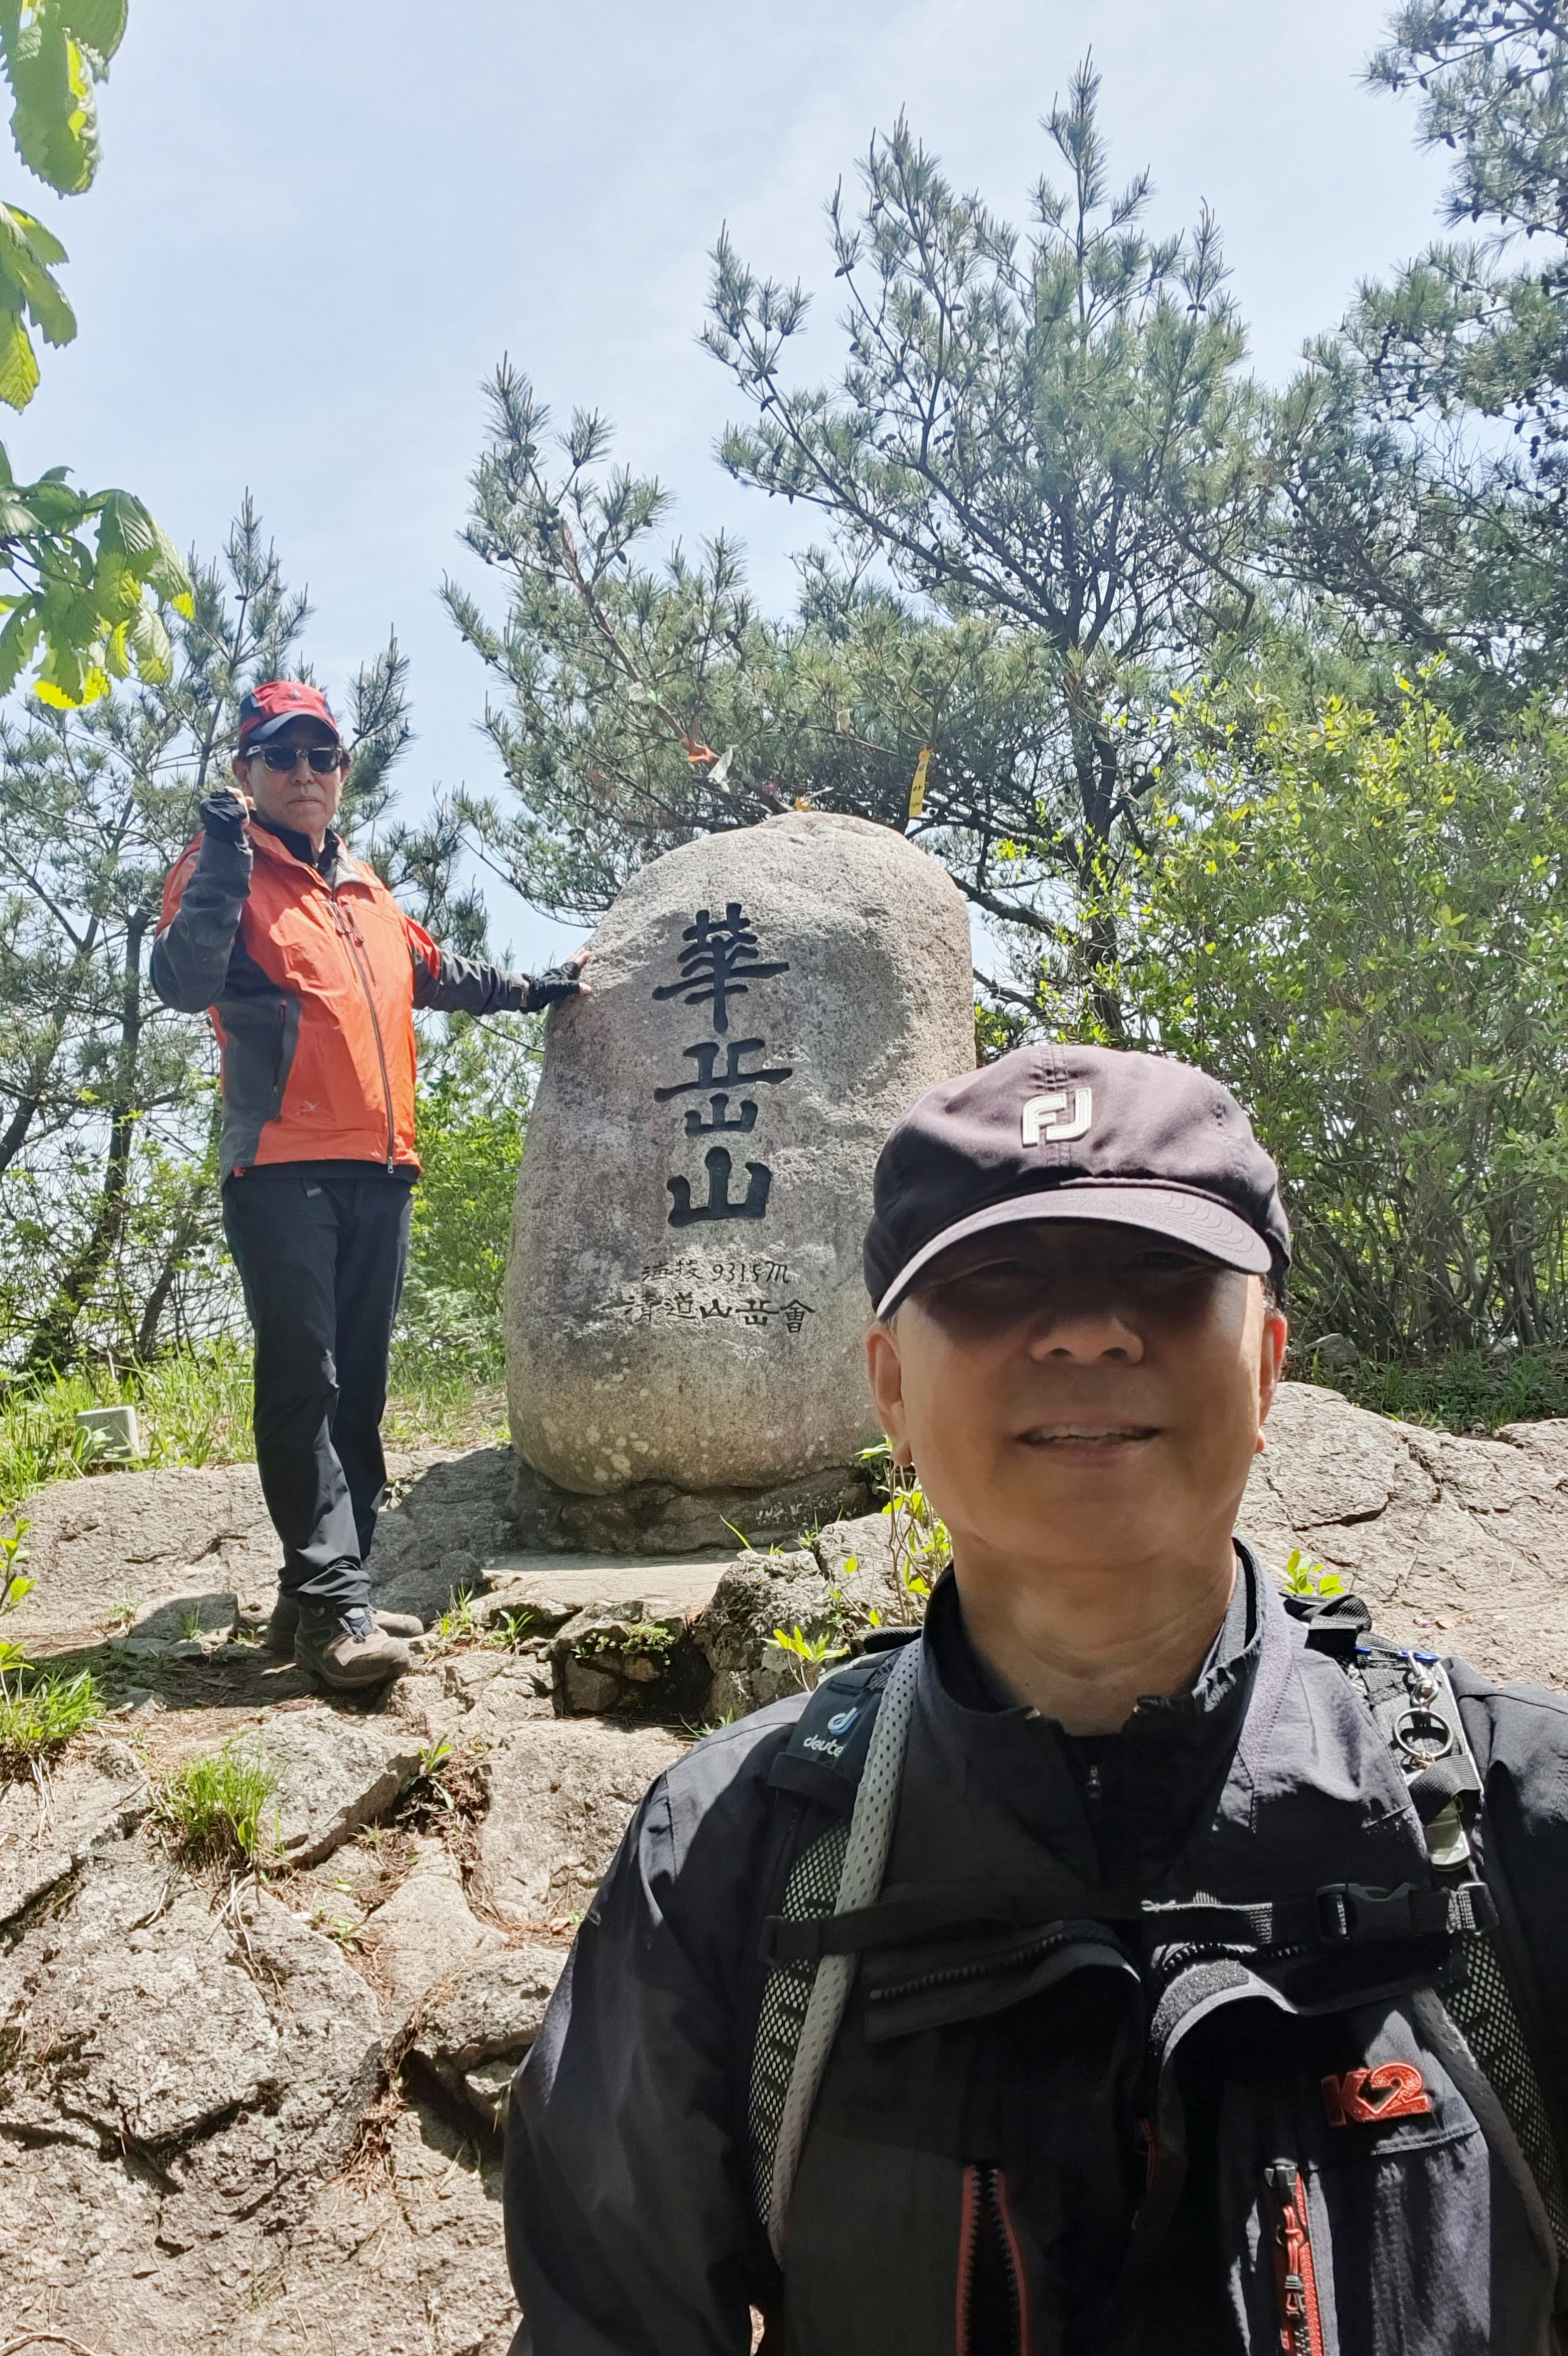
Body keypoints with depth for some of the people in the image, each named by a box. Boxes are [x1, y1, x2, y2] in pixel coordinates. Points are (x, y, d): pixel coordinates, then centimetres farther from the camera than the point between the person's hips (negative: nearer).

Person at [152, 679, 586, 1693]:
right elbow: (185, 981, -16)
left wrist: (534, 990, 43)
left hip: (380, 1173, 7)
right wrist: (225, 859, -22)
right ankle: (334, 1606, -14)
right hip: (283, 1168, -7)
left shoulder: (367, 892, 22)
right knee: (304, 1381, -13)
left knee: (359, 1389, 7)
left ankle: (318, 1598, 14)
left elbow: (434, 973, 39)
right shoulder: (225, 874, 2)